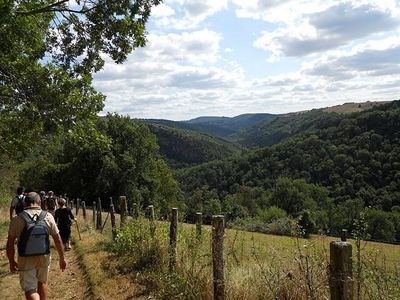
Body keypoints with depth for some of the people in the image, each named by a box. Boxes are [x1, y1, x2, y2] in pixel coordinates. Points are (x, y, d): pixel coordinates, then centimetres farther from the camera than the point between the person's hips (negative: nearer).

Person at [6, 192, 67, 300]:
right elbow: (58, 240, -3)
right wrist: (62, 258, 7)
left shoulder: (17, 219, -9)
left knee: (30, 289, 5)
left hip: (26, 259, -2)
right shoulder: (48, 216, -6)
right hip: (44, 257, 2)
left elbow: (10, 244, -5)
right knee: (42, 282, 25)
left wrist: (11, 262, 9)